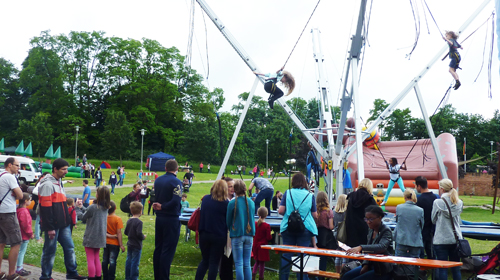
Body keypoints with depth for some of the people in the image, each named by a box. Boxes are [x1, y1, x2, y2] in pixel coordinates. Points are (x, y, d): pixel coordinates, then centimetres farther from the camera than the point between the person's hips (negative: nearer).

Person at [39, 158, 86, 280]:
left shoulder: (59, 182, 15)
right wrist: (50, 228, -20)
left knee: (69, 247, 11)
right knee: (50, 250, 2)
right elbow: (46, 209, -20)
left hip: (63, 224, 9)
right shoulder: (47, 184, -16)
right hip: (53, 226, -9)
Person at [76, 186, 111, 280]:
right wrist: (82, 207, 12)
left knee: (90, 259, 3)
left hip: (90, 238, -7)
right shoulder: (105, 208, 1)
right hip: (100, 238, 7)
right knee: (96, 258, 19)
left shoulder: (93, 207, -21)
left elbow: (83, 218, -6)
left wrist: (78, 208, 6)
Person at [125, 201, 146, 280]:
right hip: (137, 246, -8)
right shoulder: (139, 222, -20)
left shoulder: (129, 221, 5)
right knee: (135, 262, 0)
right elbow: (139, 234, -25)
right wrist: (143, 237, -6)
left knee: (128, 261, 14)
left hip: (129, 244, 8)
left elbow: (126, 232, 10)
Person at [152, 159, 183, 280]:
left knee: (158, 248, 15)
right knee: (168, 251, -1)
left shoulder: (158, 180, 7)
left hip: (159, 218, 7)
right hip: (171, 219, -7)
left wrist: (157, 206, -2)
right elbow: (176, 201, -24)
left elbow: (154, 196, 12)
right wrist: (162, 207, -12)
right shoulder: (176, 182, -16)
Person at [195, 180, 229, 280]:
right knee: (214, 262, 6)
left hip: (204, 234, 4)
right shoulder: (226, 203, -11)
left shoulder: (205, 199, 2)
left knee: (204, 260, 17)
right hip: (219, 237, -4)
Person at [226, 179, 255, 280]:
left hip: (237, 235, -4)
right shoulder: (251, 202, 2)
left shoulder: (232, 203, -10)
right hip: (249, 235, 4)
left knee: (239, 264, 2)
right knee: (247, 264, 9)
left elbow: (228, 221, 1)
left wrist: (231, 231, 19)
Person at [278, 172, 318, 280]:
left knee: (286, 255, 8)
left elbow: (280, 211, -5)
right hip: (305, 229, 0)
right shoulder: (310, 195, 1)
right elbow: (315, 215, 3)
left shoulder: (287, 193, 0)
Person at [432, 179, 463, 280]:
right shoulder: (459, 203, 1)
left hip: (441, 240, -4)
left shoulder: (437, 202, -11)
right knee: (456, 268, 12)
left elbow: (433, 220, 0)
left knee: (442, 269, 1)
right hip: (456, 238, 4)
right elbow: (458, 220, 13)